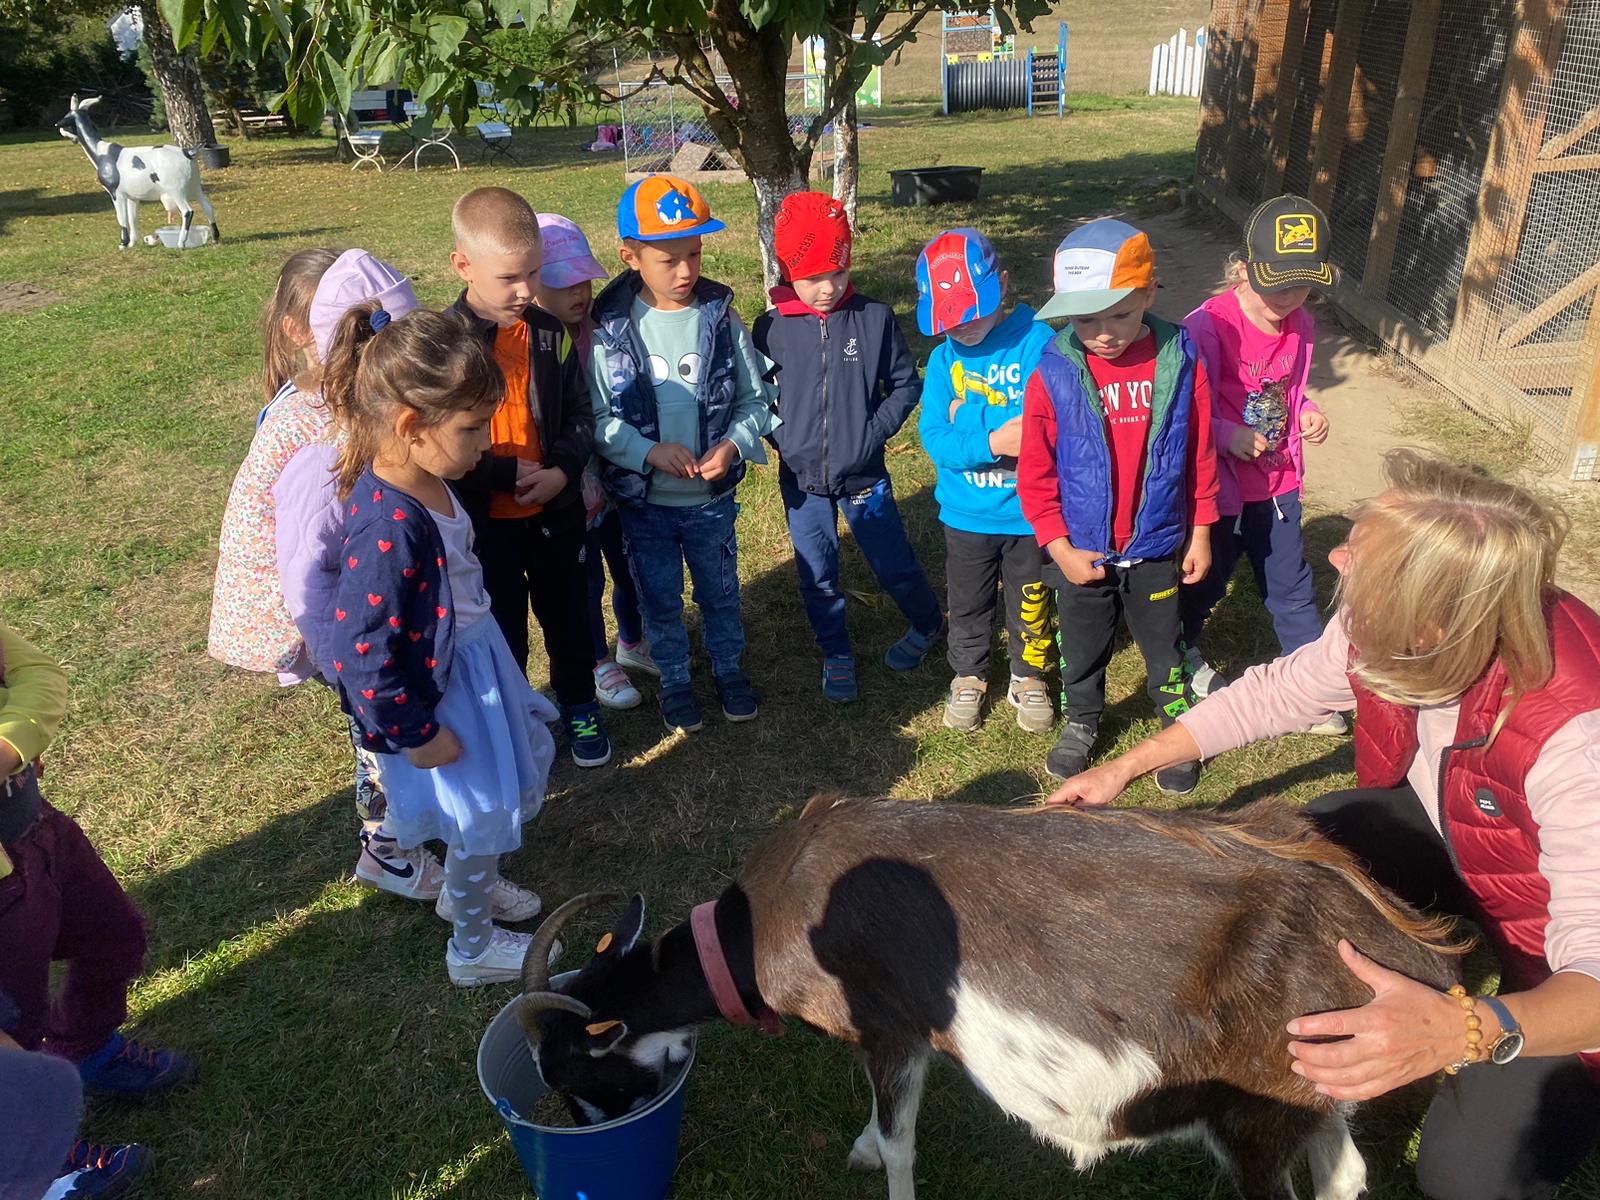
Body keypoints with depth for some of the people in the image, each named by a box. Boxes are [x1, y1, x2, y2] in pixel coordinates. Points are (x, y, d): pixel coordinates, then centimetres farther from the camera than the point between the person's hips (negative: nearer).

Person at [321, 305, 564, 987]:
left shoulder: (423, 481, -8)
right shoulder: (390, 529, -36)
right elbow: (362, 653, -30)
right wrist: (415, 733, -20)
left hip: (472, 656, 9)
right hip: (438, 691, -9)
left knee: (518, 767, 28)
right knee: (480, 813, 12)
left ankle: (469, 886, 55)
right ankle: (472, 948, 39)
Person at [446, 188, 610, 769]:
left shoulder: (549, 334, -4)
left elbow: (579, 415, 3)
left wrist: (562, 471, -15)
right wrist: (508, 474, -19)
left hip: (554, 510, 3)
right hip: (484, 520, -3)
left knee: (568, 616, 19)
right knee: (502, 632, 13)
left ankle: (579, 707, 42)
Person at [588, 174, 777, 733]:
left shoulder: (721, 318, -8)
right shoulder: (610, 328, -12)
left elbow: (755, 399, -2)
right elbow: (597, 416, -9)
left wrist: (733, 445, -20)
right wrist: (650, 452, -23)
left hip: (712, 497, 1)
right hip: (643, 499, -1)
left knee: (720, 591, 19)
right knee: (660, 598, 17)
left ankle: (728, 667, 43)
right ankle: (674, 679, 39)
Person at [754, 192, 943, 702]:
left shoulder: (875, 318, -8)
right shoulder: (771, 328, -6)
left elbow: (905, 384, 0)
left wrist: (874, 432, -11)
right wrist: (781, 438, -6)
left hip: (863, 474, -1)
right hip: (801, 478, 1)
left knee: (893, 564, 12)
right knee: (817, 576, 13)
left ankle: (927, 623, 40)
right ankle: (836, 655, 34)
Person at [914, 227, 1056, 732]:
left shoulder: (1039, 342, -16)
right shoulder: (944, 358, -7)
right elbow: (934, 435, -13)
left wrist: (969, 424, -26)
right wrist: (992, 441, -30)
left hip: (1030, 510, -2)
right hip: (966, 514, 2)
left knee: (1030, 604, 18)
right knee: (967, 604, 21)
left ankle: (1029, 678, 42)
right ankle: (969, 675, 44)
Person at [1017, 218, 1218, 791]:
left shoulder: (1180, 361, -13)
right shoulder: (1053, 373, -15)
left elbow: (1200, 456, -2)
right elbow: (1035, 474, -8)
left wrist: (1200, 534, 3)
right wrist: (1060, 547, -10)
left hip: (1157, 548, 0)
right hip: (1079, 552, 0)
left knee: (1163, 647, 18)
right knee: (1082, 648, 20)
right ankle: (1081, 722, 45)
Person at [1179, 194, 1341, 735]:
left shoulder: (1300, 326, -2)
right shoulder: (1207, 326, -23)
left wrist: (1308, 413, -7)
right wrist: (1229, 435, -33)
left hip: (1277, 482, 5)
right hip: (1218, 486, -5)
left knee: (1292, 588, 15)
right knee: (1205, 580, 16)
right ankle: (1180, 651, 44)